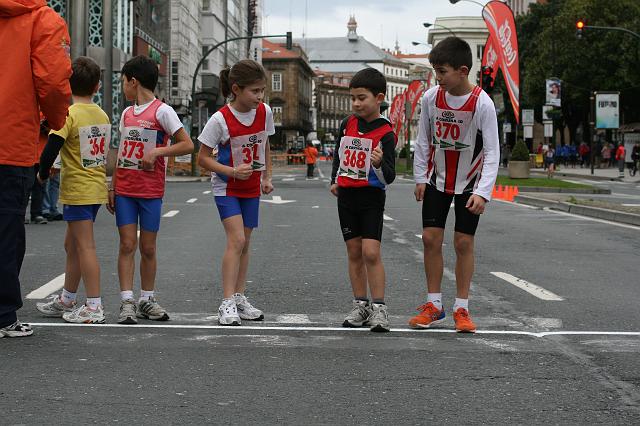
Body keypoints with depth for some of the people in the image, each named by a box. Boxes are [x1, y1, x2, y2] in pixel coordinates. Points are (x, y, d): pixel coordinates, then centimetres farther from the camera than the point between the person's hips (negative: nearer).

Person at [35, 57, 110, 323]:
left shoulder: (69, 114, -13)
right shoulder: (103, 115, 8)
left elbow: (51, 149, -21)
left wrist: (43, 173, -2)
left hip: (77, 190, -8)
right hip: (97, 188, 8)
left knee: (85, 246, -6)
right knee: (72, 244, 17)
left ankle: (94, 307, -5)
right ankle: (66, 300, 26)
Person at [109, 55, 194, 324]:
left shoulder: (162, 111, -7)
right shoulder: (126, 114, 12)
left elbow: (187, 145, -10)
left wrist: (156, 151, -19)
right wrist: (112, 187, 13)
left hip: (151, 191, -4)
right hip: (125, 190, 4)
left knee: (148, 247, 4)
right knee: (127, 244, -2)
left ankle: (147, 300, 16)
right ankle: (127, 302, -1)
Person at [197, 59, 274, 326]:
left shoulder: (265, 112, -5)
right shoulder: (221, 119, -19)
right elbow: (203, 158, -14)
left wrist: (267, 177, 6)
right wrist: (233, 171, -26)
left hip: (252, 187, 5)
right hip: (226, 187, -5)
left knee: (244, 242, 9)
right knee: (236, 240, -17)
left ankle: (240, 298, 19)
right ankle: (227, 303, -16)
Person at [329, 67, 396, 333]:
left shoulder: (385, 133, -12)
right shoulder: (347, 124, 4)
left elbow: (389, 177, -14)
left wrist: (379, 163, -33)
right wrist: (334, 180, 19)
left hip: (372, 197, -5)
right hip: (346, 195, 5)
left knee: (371, 252, -14)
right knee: (354, 253, 8)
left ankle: (378, 308, -7)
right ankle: (360, 305, 16)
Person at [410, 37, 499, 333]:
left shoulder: (482, 103, -20)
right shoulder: (430, 98, -10)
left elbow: (492, 152, -18)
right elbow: (423, 141, 3)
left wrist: (482, 192, -25)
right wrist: (420, 178, 2)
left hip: (468, 183, -3)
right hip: (437, 180, 3)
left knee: (464, 242, -2)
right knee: (430, 238, 0)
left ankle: (461, 309, 9)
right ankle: (434, 305, 12)